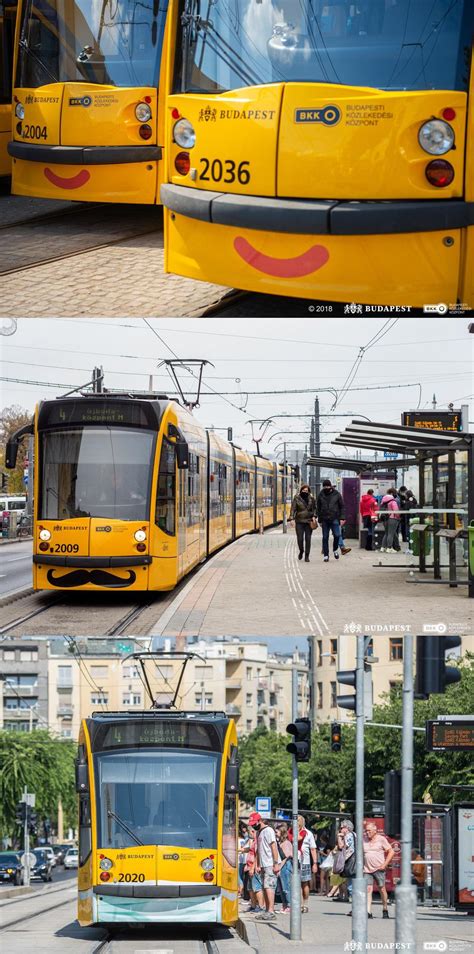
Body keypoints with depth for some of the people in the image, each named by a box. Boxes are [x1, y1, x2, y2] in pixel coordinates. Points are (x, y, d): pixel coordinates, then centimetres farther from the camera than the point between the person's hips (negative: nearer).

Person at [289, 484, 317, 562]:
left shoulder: (311, 498, 6)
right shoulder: (296, 498, 0)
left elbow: (314, 508, 12)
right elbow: (293, 509, -2)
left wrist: (314, 516, -3)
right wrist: (292, 518, -11)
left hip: (309, 521, 1)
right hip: (299, 521, -1)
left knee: (308, 539, -3)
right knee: (300, 538, -4)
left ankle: (307, 556, 4)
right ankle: (301, 551, 25)